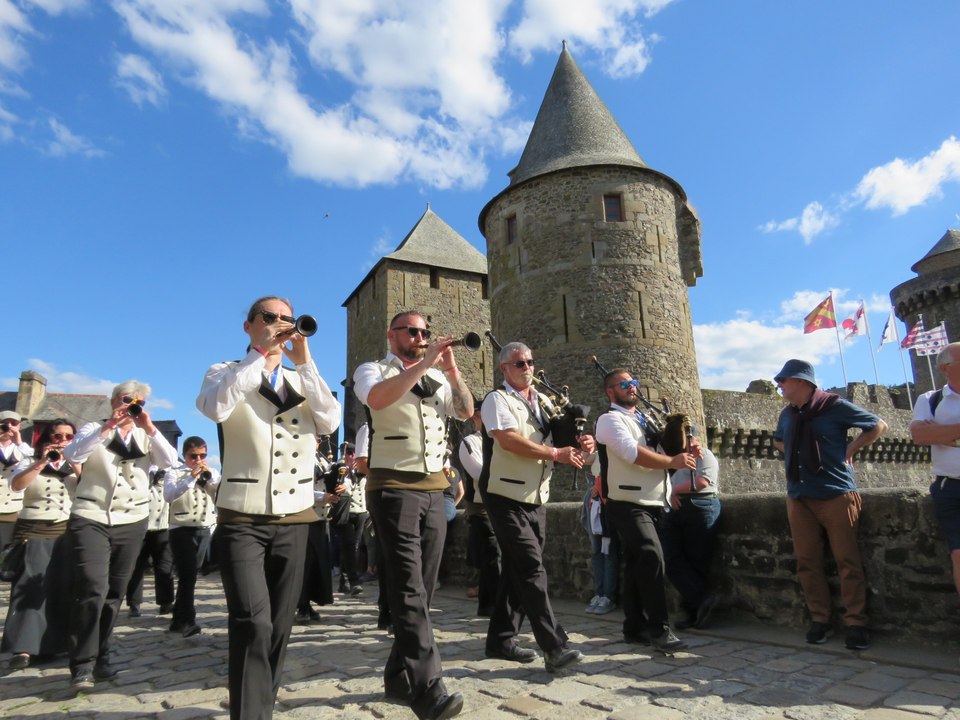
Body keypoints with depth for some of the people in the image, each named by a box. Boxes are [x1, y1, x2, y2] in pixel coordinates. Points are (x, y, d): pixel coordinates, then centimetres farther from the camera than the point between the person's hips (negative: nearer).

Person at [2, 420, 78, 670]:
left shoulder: (78, 464, 12)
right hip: (33, 531, -1)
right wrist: (41, 461, -13)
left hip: (68, 532, 1)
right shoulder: (30, 461, 9)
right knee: (31, 587, -9)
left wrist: (75, 463, -9)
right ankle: (24, 648, -9)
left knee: (65, 588, 1)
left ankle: (58, 643, 12)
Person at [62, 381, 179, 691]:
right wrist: (107, 427, -23)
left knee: (114, 593, 8)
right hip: (91, 520, -3)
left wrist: (150, 428, -17)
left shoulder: (146, 436, 9)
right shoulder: (94, 429, 4)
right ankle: (82, 665, -5)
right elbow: (72, 455, -15)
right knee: (92, 589, -15)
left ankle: (99, 657, 22)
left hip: (132, 522, 3)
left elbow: (170, 461, -7)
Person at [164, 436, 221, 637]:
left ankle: (179, 618, 27)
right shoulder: (175, 473, -2)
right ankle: (187, 621, -3)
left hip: (204, 529, 4)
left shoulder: (212, 474, 11)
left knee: (190, 574, 13)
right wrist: (191, 478, -27)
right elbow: (168, 495, -20)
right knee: (187, 574, -10)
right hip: (182, 529, -4)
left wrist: (210, 475, -13)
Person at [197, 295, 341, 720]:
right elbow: (215, 408, -20)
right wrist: (260, 352, -17)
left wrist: (304, 361, -10)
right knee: (253, 623, -16)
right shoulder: (226, 372, 4)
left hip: (294, 519, 4)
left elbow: (330, 422, -6)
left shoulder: (303, 380, 12)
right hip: (242, 518, -3)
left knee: (279, 626, 10)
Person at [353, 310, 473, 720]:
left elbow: (466, 412, 5)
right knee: (409, 587, -11)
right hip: (393, 486, -6)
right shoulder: (373, 370, 0)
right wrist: (424, 363, -21)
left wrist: (451, 369, -6)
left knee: (422, 587, 9)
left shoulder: (438, 378, 16)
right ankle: (427, 687, -10)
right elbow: (377, 397, -22)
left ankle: (399, 675, 23)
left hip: (434, 488, 6)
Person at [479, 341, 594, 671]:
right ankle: (554, 647, -6)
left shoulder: (544, 403, 14)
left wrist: (582, 445, -7)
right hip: (507, 498, -7)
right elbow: (509, 440, -21)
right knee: (532, 569, -10)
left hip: (536, 499, 7)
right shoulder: (497, 400, -6)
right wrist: (555, 453, -18)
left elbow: (562, 441, 16)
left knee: (519, 570, 12)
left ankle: (501, 638, 24)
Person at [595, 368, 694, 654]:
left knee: (638, 565, 12)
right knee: (652, 559, -18)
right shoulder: (610, 420, -7)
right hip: (628, 505, -8)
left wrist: (685, 448, 1)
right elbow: (633, 453, -19)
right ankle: (659, 630, -8)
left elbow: (663, 449, 22)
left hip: (652, 503, 8)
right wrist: (673, 461, -13)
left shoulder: (644, 420, 19)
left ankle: (635, 627, 21)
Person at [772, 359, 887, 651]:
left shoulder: (835, 406, -5)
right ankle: (820, 619, 14)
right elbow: (778, 441, 31)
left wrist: (850, 449, 0)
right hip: (798, 497, 5)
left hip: (835, 493, -5)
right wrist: (795, 453, 13)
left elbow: (878, 425, 5)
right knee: (807, 561, 5)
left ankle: (855, 623, 9)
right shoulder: (787, 414, 12)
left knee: (847, 560, 0)